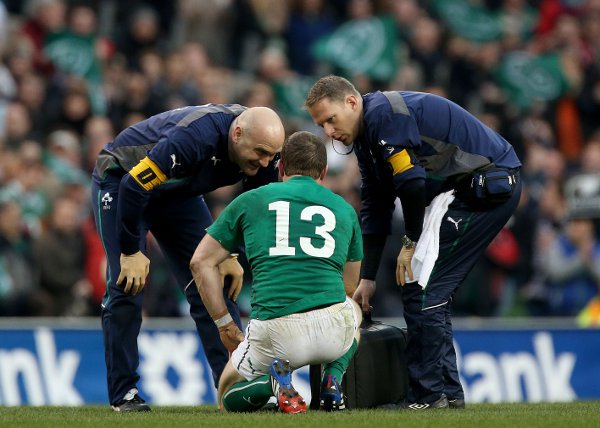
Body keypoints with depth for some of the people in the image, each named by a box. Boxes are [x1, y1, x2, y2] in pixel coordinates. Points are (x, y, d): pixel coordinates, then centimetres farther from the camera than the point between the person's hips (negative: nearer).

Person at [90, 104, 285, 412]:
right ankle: (123, 394, -5)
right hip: (120, 181, -6)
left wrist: (233, 255, -6)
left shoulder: (262, 149, -19)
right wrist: (131, 251, -26)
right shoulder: (195, 137, -41)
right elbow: (134, 186, -35)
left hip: (177, 190, 6)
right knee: (126, 286, -13)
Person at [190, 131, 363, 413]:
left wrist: (225, 324, 20)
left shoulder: (251, 200, 16)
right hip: (333, 331, 2)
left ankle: (272, 379, -9)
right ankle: (332, 381, 11)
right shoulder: (345, 209, 20)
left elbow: (201, 262, 14)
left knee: (229, 398, 27)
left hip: (272, 335, -2)